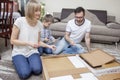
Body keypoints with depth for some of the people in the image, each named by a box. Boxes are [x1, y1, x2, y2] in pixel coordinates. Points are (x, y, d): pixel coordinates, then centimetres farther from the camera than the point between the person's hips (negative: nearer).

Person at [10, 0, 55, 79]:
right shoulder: (20, 21, -15)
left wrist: (48, 46, -7)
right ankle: (19, 62, 10)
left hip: (32, 52, 2)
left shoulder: (39, 24, -2)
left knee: (37, 70, -25)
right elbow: (13, 40, -11)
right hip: (19, 52, -2)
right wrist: (28, 43, -21)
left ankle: (29, 62, 9)